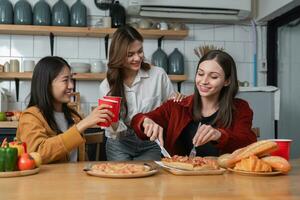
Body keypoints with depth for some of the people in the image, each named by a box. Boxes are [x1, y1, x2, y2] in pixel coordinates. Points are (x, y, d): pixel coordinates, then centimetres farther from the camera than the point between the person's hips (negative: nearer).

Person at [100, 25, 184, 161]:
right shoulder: (107, 86, -2)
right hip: (120, 145, 1)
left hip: (150, 145, 0)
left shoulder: (158, 75, -5)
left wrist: (177, 102, -14)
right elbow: (115, 131, -3)